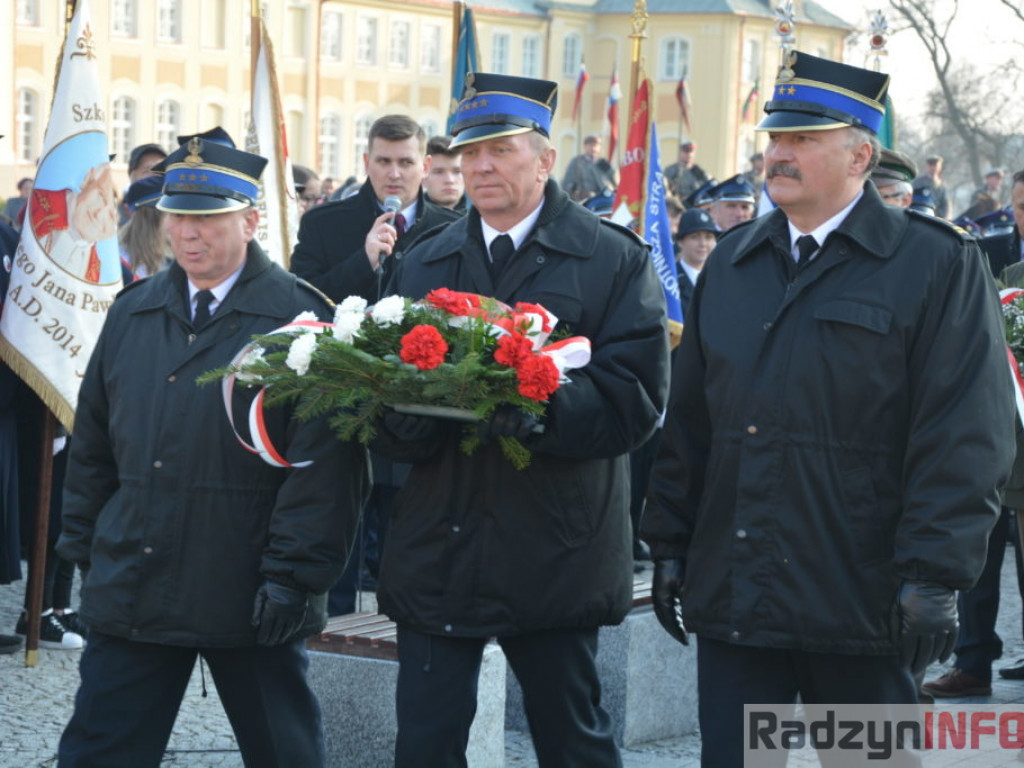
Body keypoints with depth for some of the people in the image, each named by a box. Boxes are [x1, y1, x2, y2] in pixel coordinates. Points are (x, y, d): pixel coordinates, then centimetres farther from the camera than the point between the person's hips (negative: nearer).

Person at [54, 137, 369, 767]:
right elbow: (94, 439, 17)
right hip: (131, 591, 4)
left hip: (251, 597, -4)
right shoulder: (134, 312, 10)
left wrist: (293, 577, -15)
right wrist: (83, 541, 13)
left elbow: (324, 462, -12)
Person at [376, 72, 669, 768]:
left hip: (554, 552, -3)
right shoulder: (422, 266, 13)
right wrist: (405, 418, -17)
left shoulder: (616, 260, 0)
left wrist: (545, 411, -26)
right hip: (438, 551, 3)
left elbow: (636, 396, -10)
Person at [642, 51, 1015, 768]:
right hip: (731, 598, 5)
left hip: (860, 600, -4)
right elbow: (689, 418, 17)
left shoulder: (938, 264, -4)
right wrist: (669, 542, 12)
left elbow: (967, 434, -10)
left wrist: (933, 575, -16)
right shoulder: (731, 264, 13)